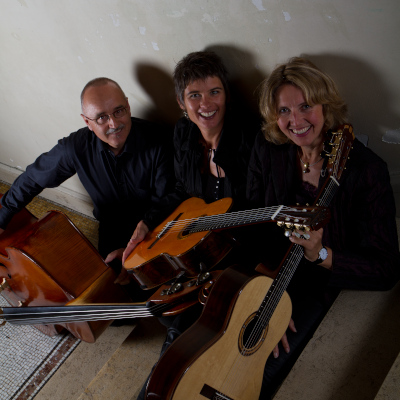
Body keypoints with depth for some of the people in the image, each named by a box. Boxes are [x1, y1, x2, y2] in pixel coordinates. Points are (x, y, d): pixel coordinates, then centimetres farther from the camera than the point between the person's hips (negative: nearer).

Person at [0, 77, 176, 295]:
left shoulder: (156, 140, -24)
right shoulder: (76, 147, -20)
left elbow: (166, 197, -16)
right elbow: (33, 179, -4)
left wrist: (147, 224, -35)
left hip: (154, 226, -1)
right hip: (112, 226, 2)